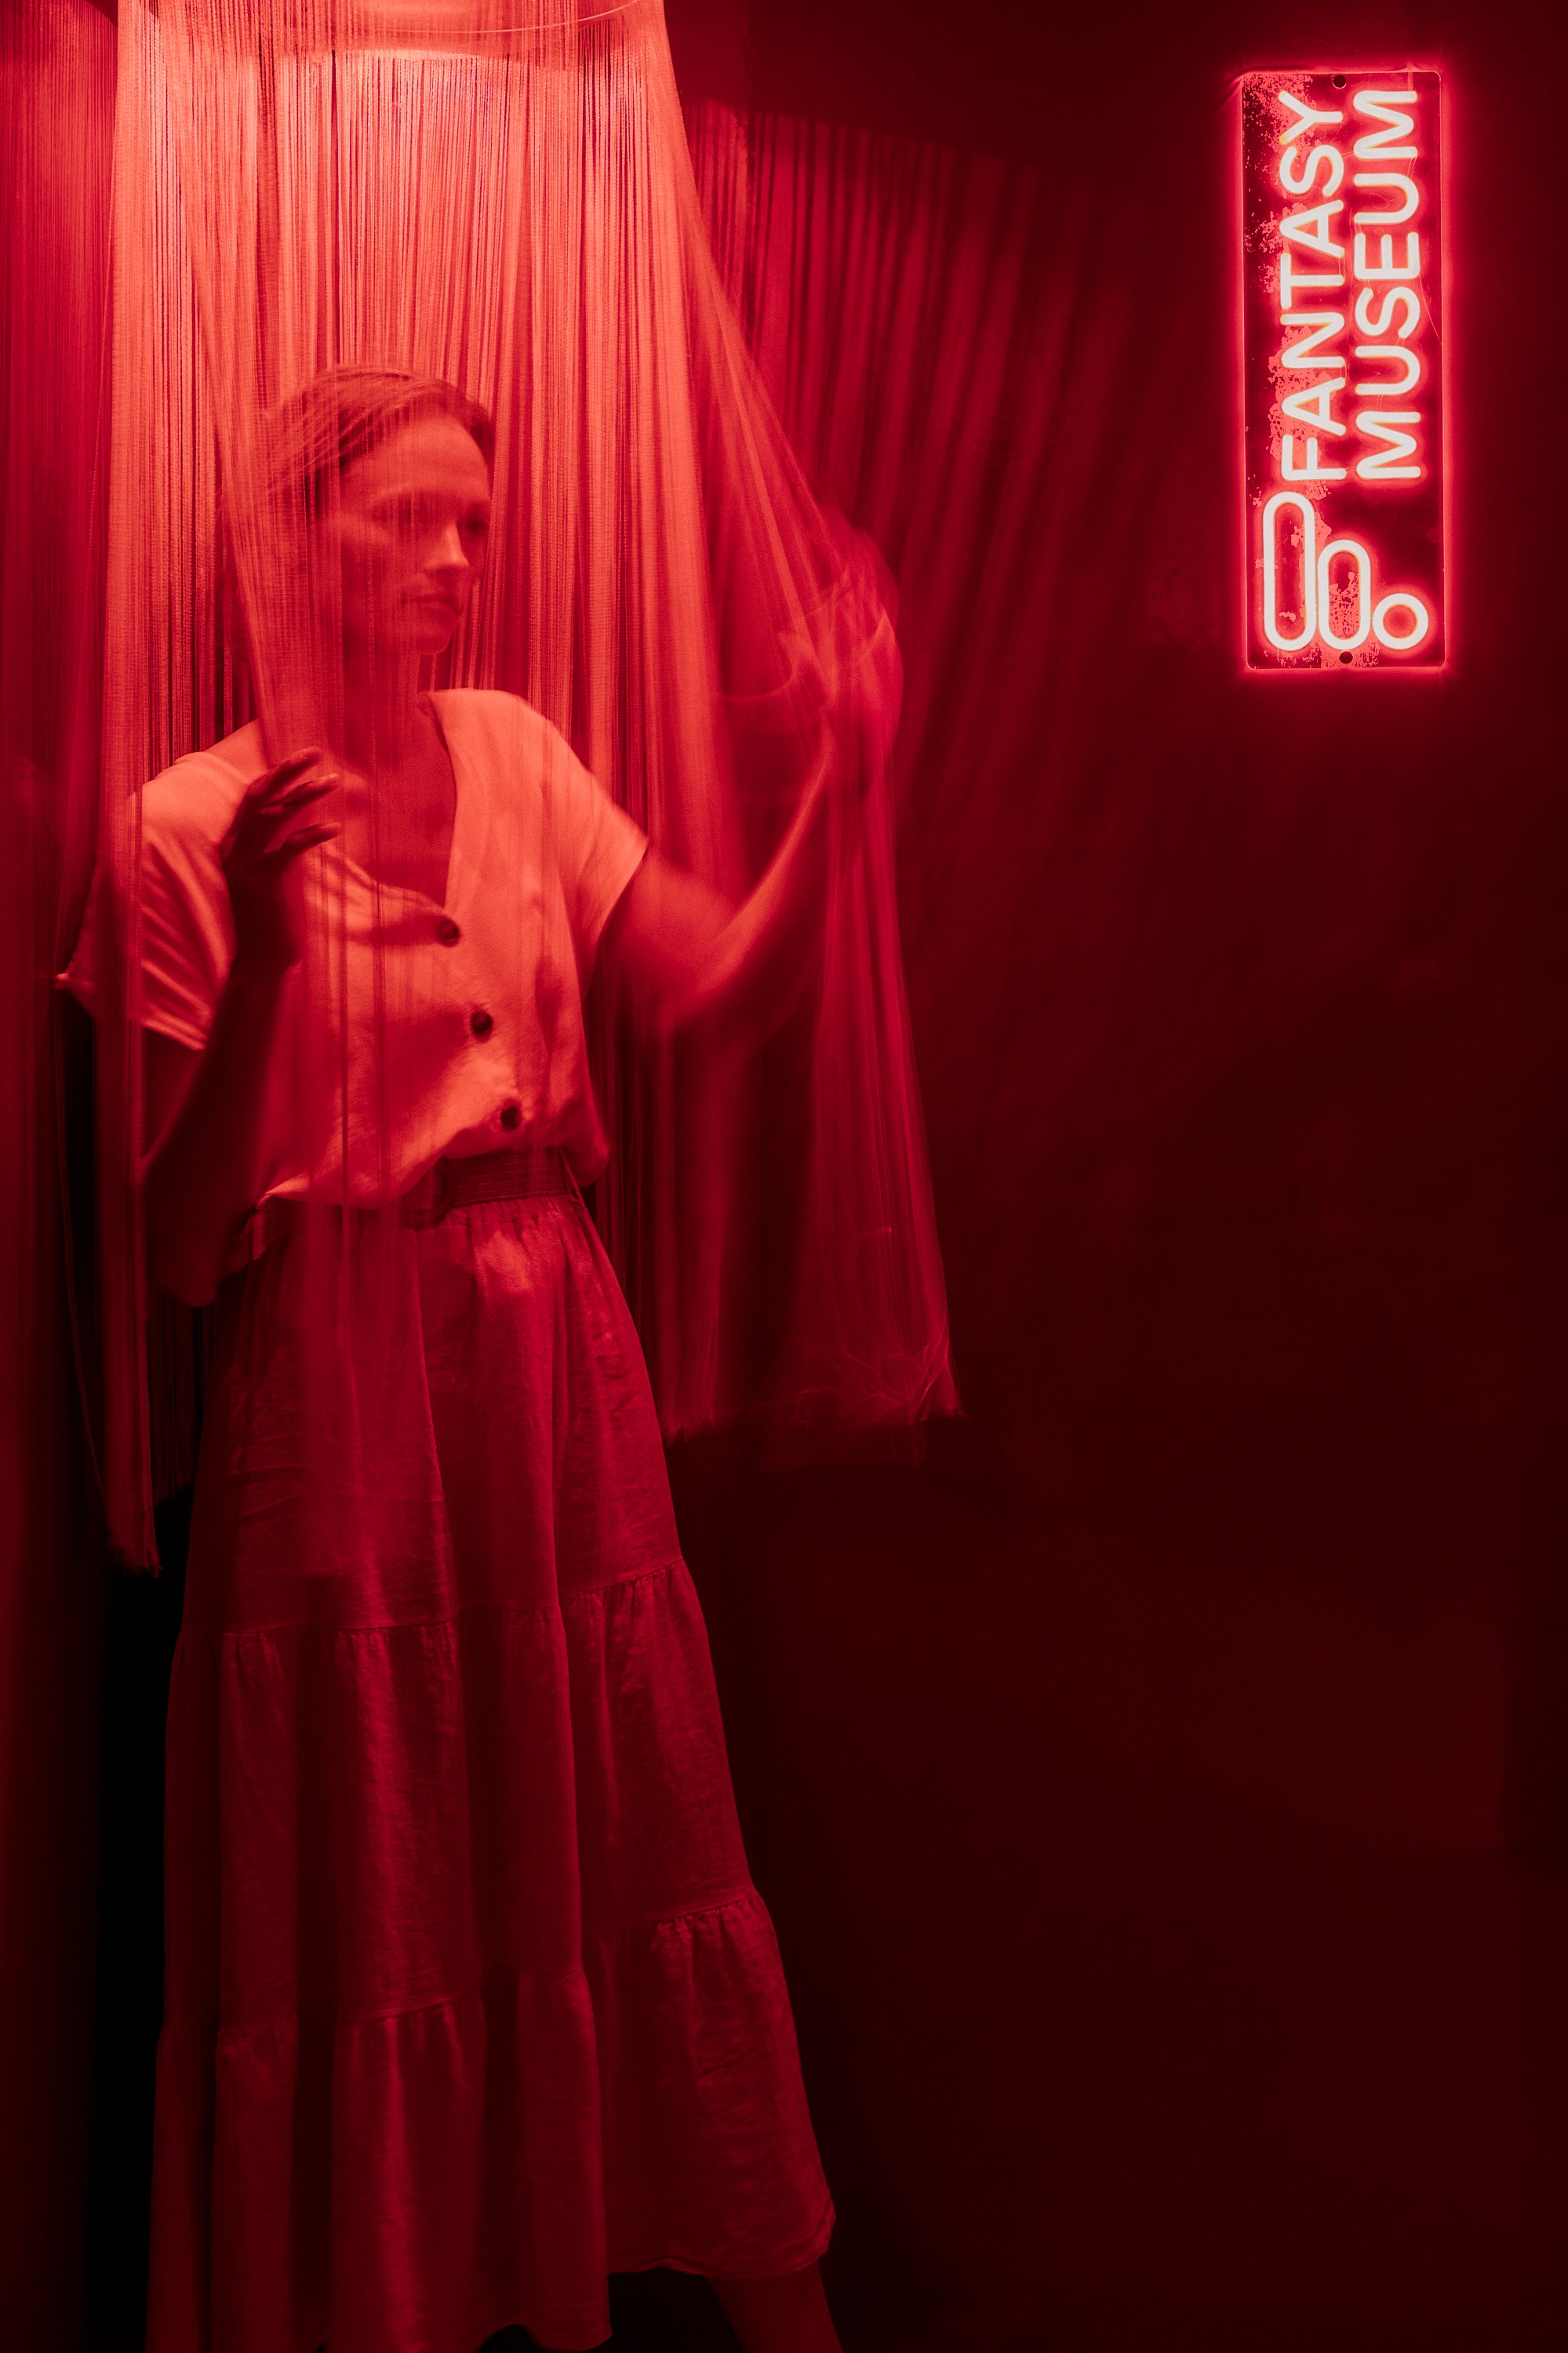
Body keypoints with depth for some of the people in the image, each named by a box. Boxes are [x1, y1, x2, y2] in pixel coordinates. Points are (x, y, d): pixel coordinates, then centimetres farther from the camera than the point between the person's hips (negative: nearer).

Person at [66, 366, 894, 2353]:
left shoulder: (513, 754, 7)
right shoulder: (200, 824, -7)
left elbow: (717, 985, -2)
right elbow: (184, 1244, -11)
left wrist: (835, 777, -15)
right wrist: (265, 954, -23)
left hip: (553, 1363, 4)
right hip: (339, 1385, -4)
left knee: (624, 1832, 12)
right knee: (369, 1866, 5)